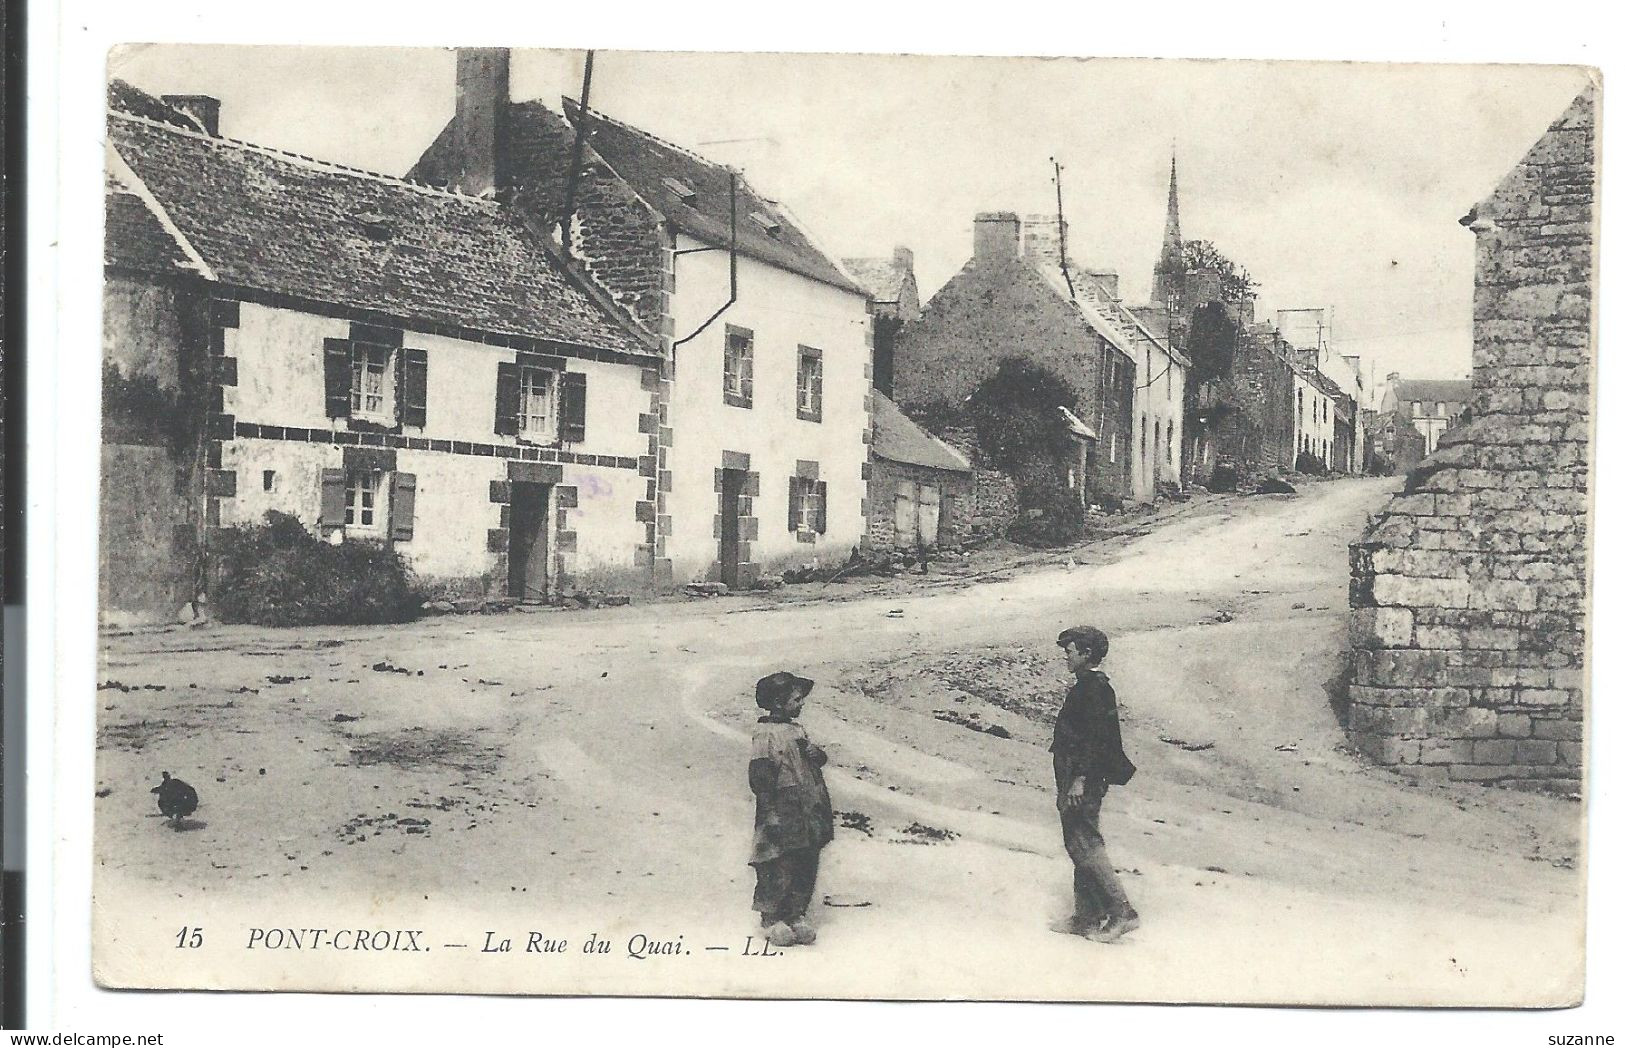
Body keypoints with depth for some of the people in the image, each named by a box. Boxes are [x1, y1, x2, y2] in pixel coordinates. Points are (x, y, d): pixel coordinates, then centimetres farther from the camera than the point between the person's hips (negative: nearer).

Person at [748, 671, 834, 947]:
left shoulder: (797, 730, 17)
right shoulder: (764, 734, -9)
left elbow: (819, 760, 23)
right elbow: (760, 777, -14)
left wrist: (816, 753, -2)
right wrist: (771, 814, -19)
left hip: (809, 816, 8)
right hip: (782, 816, -8)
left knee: (806, 868, 9)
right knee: (779, 871, -5)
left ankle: (797, 915, 19)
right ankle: (771, 919, 6)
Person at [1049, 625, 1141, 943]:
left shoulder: (1094, 687, -14)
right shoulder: (1088, 686, 17)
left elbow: (1094, 738, -21)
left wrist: (1079, 779, -24)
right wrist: (1065, 782, 23)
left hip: (1084, 782, -11)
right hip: (1076, 778, 11)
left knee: (1084, 845, -10)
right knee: (1081, 845, 12)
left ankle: (1121, 912, -10)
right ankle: (1086, 917, 17)